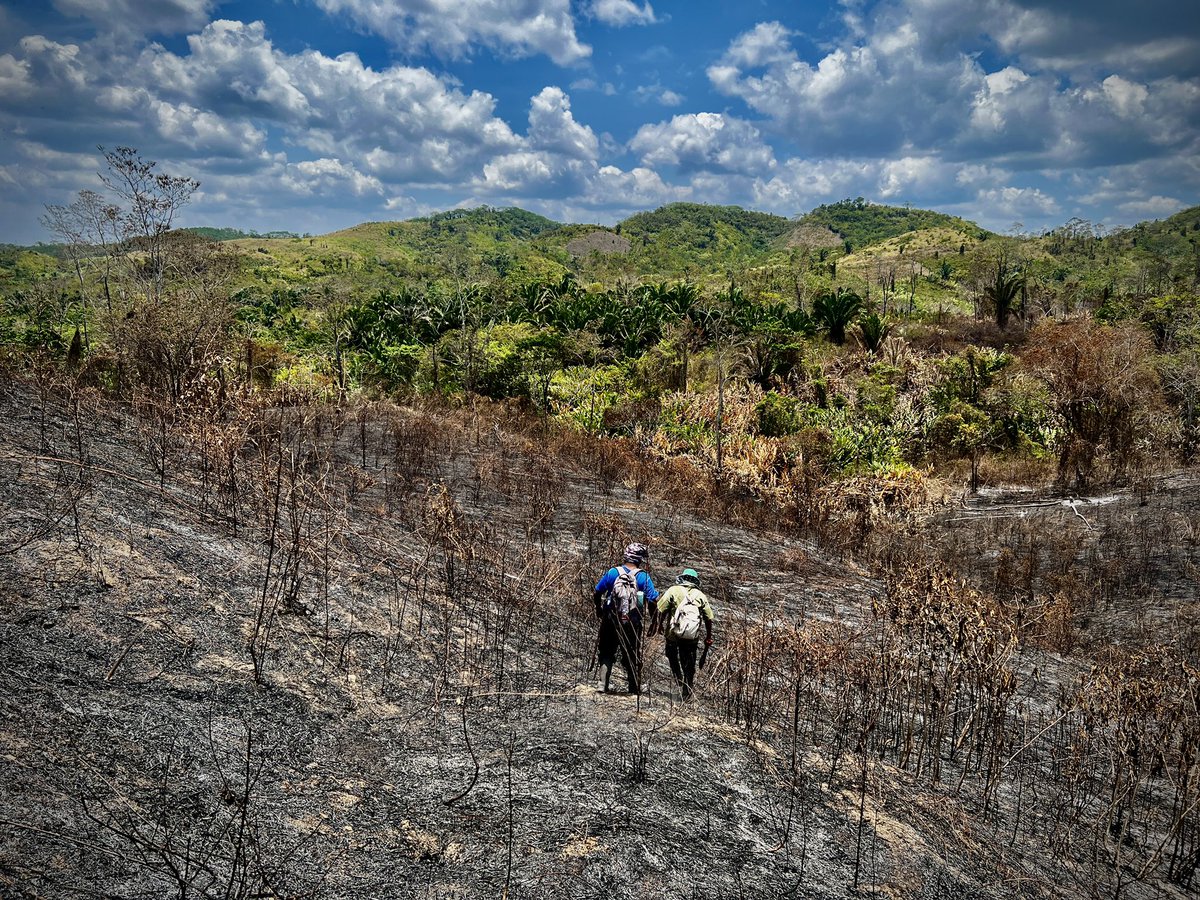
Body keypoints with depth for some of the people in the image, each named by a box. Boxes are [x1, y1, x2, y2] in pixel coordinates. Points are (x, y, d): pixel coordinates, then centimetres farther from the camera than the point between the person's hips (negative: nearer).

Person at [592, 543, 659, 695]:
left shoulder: (612, 572, -3)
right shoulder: (643, 577, -8)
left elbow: (596, 593, 2)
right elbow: (653, 601, -11)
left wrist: (599, 610, 19)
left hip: (610, 621, 1)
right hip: (633, 624, -1)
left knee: (606, 653, 14)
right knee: (633, 656, 14)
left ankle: (603, 682, 0)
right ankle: (635, 688, 20)